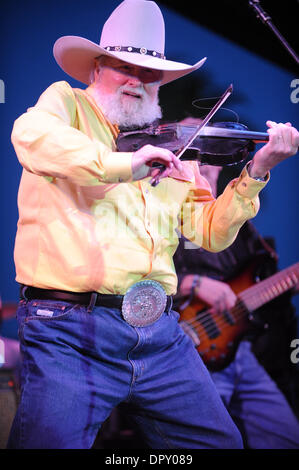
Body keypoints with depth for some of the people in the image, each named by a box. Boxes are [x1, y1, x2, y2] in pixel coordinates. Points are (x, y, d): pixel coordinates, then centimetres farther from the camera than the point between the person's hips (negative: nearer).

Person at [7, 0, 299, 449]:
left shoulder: (169, 149, 18)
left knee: (221, 441, 8)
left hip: (160, 333, 5)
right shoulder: (66, 102, 6)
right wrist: (125, 164, -27)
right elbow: (31, 134, -18)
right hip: (70, 332, -5)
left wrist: (256, 172, 1)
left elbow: (209, 231, 13)